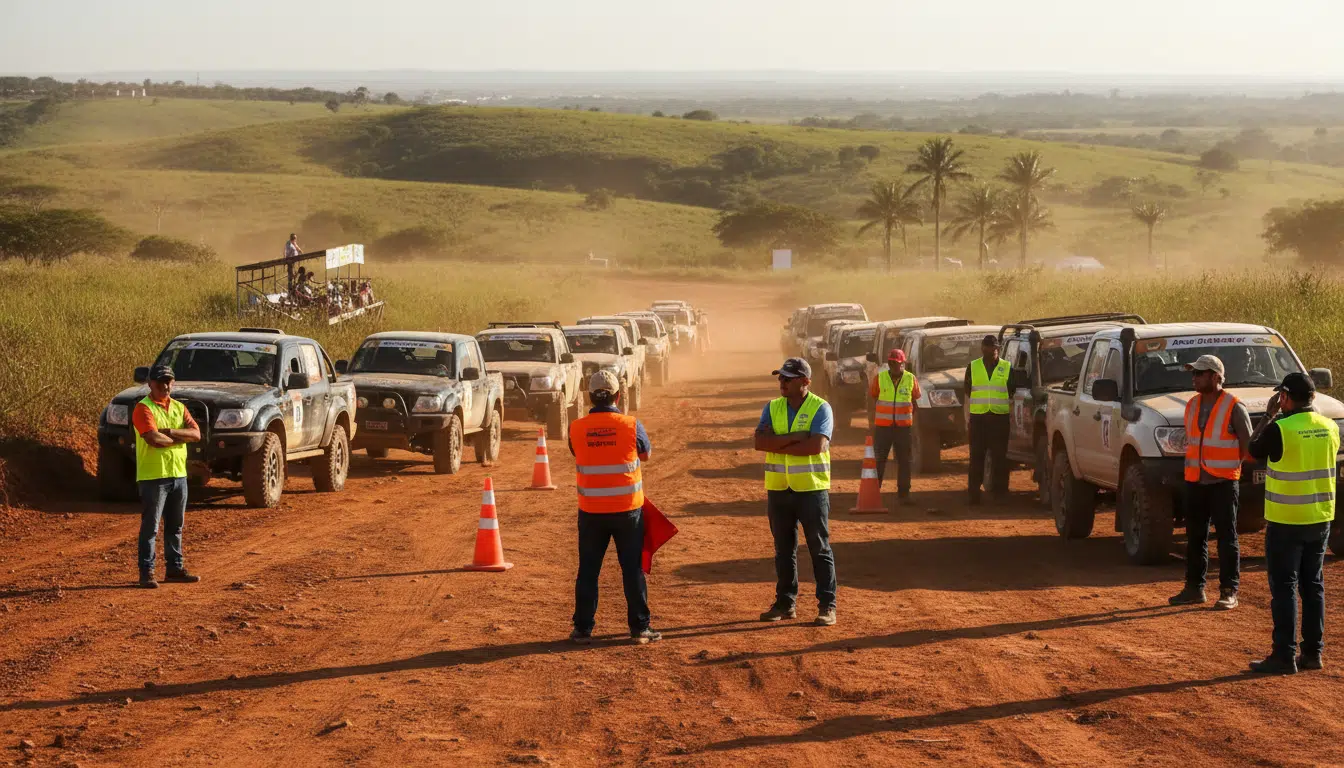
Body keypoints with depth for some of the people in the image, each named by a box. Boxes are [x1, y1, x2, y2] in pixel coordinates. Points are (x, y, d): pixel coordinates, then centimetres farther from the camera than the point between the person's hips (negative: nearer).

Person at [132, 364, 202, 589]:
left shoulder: (179, 408, 13)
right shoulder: (143, 408, -8)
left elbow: (196, 433, 0)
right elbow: (153, 439, -21)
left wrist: (169, 432, -14)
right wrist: (179, 438, -7)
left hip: (178, 475, 7)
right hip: (153, 476, -7)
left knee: (175, 526, 13)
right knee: (150, 527, -4)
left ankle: (175, 568, 21)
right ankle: (147, 572, -2)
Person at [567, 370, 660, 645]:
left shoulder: (577, 429, -7)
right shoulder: (631, 426, -11)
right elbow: (646, 454, 8)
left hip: (591, 511, 1)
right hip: (627, 509, -1)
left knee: (588, 570, 10)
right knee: (633, 570, 9)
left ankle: (583, 629, 13)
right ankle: (639, 628, 12)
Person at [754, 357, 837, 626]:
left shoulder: (820, 408, -7)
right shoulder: (772, 408, 6)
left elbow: (817, 445, -22)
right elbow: (759, 442, -8)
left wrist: (778, 445, -14)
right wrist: (793, 437, -19)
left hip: (812, 489, -5)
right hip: (779, 490, 5)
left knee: (820, 549, 0)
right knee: (784, 549, 11)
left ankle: (827, 605, 4)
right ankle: (785, 603, 20)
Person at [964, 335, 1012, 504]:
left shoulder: (1007, 368, 8)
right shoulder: (973, 367, 10)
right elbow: (966, 394, 11)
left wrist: (1012, 418, 3)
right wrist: (967, 420, 5)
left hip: (1000, 418, 0)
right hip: (978, 417, 1)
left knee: (999, 457, 0)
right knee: (976, 457, 1)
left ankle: (1000, 491, 4)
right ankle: (973, 493, 3)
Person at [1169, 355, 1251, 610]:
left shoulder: (1234, 407, -9)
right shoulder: (1192, 405, 11)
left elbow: (1247, 446, -5)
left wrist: (1226, 464, -4)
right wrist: (1190, 467, 12)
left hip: (1223, 482, -6)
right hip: (1195, 482, 6)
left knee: (1227, 538, -3)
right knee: (1195, 537, 9)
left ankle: (1229, 592, -1)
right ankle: (1194, 588, 16)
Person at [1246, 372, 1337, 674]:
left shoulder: (1280, 429, -17)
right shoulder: (1329, 428, 1)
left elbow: (1254, 450, 1)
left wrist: (1269, 416, 8)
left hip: (1286, 521, -6)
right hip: (1320, 519, 6)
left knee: (1284, 588, 0)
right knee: (1313, 586, 13)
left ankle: (1284, 655, -1)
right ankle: (1313, 652, 16)